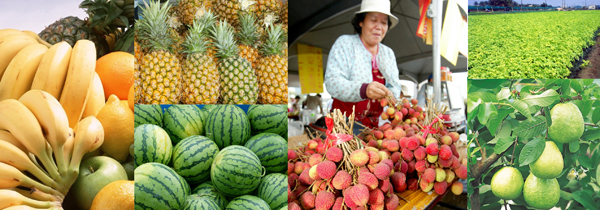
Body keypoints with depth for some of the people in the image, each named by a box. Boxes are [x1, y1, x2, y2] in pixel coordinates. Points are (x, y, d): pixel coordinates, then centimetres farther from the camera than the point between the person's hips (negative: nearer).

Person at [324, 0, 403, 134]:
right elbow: (332, 82, -16)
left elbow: (395, 86, 9)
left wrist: (390, 95, -18)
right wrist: (363, 90, -35)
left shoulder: (388, 53, 17)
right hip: (346, 124, -5)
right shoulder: (344, 43, -2)